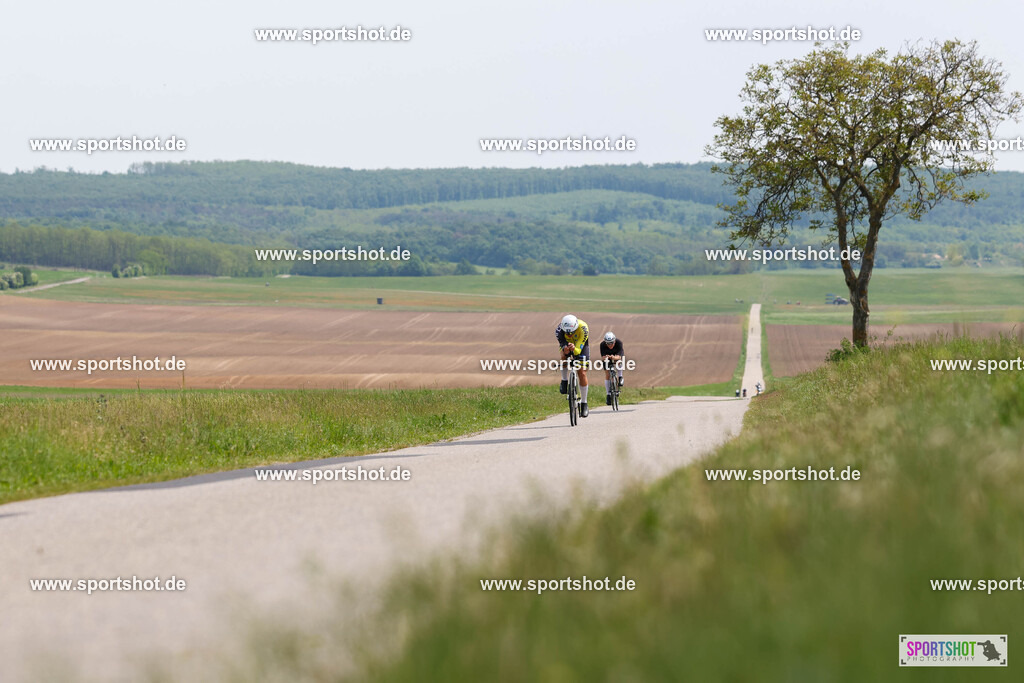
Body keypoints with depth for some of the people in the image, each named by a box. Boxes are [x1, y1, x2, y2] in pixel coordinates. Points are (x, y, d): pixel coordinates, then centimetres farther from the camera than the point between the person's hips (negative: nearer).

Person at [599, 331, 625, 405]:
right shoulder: (603, 345, -33)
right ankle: (608, 394, 3)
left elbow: (619, 357, -44)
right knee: (607, 375, -7)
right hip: (607, 356, 1)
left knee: (618, 360, -37)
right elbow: (602, 357, -38)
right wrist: (604, 358, -61)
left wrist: (614, 357, -66)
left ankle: (620, 377, -17)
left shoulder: (618, 342, -36)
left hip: (617, 355, -1)